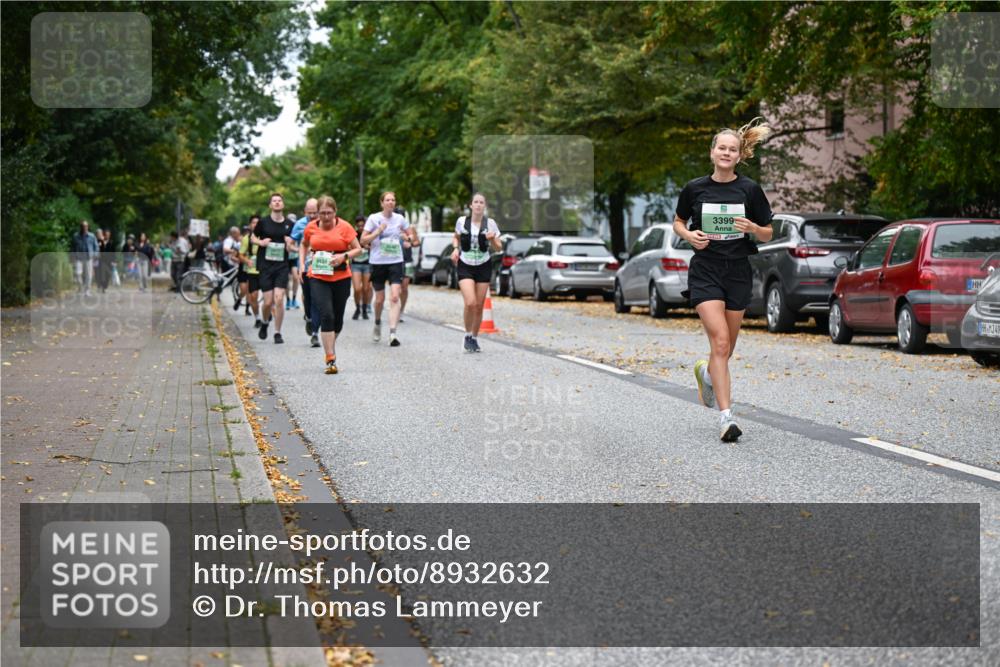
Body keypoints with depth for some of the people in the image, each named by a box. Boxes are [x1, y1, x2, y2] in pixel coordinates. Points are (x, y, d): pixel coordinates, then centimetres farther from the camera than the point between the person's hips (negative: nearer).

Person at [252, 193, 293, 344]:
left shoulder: (289, 225, 5)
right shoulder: (263, 222, 2)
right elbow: (253, 238, 13)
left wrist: (289, 244, -9)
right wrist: (261, 242, -8)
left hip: (282, 266, 0)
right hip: (266, 265, 0)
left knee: (279, 299, -11)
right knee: (268, 301, -1)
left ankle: (277, 333, 0)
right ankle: (265, 322, 31)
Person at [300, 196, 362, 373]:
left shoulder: (344, 227, -3)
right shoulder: (311, 227, 3)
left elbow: (358, 249, 0)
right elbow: (304, 244, 23)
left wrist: (344, 256, -18)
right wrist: (302, 263, 10)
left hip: (341, 278, 1)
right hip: (318, 278, -1)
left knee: (338, 318, 11)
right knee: (326, 315, -15)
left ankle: (330, 348, 37)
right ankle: (331, 359, -15)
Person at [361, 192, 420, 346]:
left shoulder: (400, 219, 6)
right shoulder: (373, 218, -1)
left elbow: (414, 238, 17)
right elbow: (363, 240, -3)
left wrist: (411, 238, -6)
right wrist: (378, 232, -16)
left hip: (395, 261, 1)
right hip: (378, 262, -1)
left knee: (394, 297, -14)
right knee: (380, 298, 9)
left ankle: (393, 333, -19)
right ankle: (377, 323, 39)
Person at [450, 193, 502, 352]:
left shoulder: (490, 223, -3)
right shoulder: (462, 221, -2)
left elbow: (498, 249, 2)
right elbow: (456, 238, 18)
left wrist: (492, 239, -18)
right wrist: (456, 248, -2)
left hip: (483, 267, 1)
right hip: (465, 267, -1)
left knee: (479, 306, 5)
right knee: (470, 303, -18)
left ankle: (475, 338, 24)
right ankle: (468, 335, 3)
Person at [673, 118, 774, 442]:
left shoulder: (750, 190, -1)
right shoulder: (695, 188, -1)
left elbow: (768, 234, 5)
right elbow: (678, 222, 15)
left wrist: (751, 227, -16)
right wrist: (689, 235, -7)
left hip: (738, 272, 2)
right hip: (705, 271, -2)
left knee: (727, 346, 12)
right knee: (720, 340, -16)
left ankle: (706, 373, 48)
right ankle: (726, 415, -17)